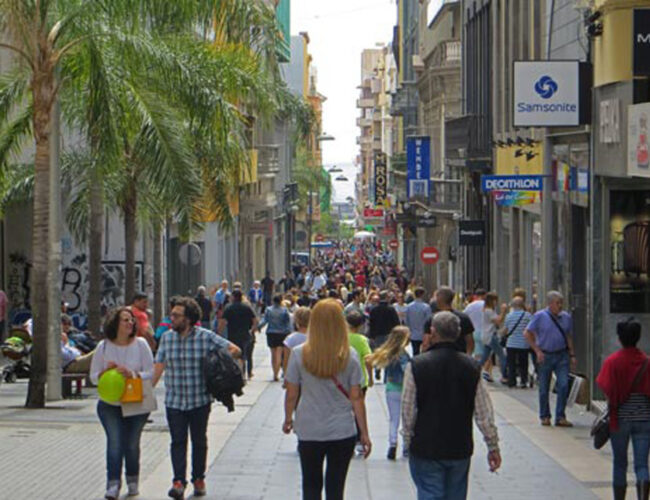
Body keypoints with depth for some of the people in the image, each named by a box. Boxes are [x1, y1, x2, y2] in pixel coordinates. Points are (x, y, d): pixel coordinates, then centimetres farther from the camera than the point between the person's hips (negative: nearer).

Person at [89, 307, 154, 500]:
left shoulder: (140, 344, -2)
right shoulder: (104, 346, 0)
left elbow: (151, 372, -3)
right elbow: (93, 376, 6)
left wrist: (133, 374, -21)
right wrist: (106, 371, -15)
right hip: (110, 404, 0)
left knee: (132, 443, 6)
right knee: (115, 441, -13)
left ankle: (132, 480, 25)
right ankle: (113, 484, -15)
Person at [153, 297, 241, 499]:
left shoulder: (206, 337, -6)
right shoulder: (167, 338, 3)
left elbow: (235, 350, -3)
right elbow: (159, 366, 9)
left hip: (200, 400, -1)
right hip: (174, 400, 1)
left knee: (199, 441, 12)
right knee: (178, 441, -7)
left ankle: (198, 479, 26)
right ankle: (179, 482, -11)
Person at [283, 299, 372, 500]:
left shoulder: (299, 354, -9)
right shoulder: (349, 356, -9)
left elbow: (291, 395, -3)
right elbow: (356, 398, -6)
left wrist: (288, 419, 15)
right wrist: (364, 434, 2)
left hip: (309, 431, 0)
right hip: (343, 431, 0)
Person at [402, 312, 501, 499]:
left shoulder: (416, 366, -12)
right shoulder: (471, 367, -4)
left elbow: (408, 411, -6)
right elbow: (484, 414, -1)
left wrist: (408, 441, 9)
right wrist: (493, 447, 9)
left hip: (426, 449, -3)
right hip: (460, 449, 3)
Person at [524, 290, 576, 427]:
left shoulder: (566, 317, 7)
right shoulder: (540, 316, -5)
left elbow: (568, 337, 15)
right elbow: (527, 334, -3)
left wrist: (572, 355, 10)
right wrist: (537, 351, -7)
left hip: (562, 356, 2)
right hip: (545, 356, -2)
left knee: (564, 385, -10)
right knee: (544, 388, 6)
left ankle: (560, 417, -3)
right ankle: (545, 416, 21)